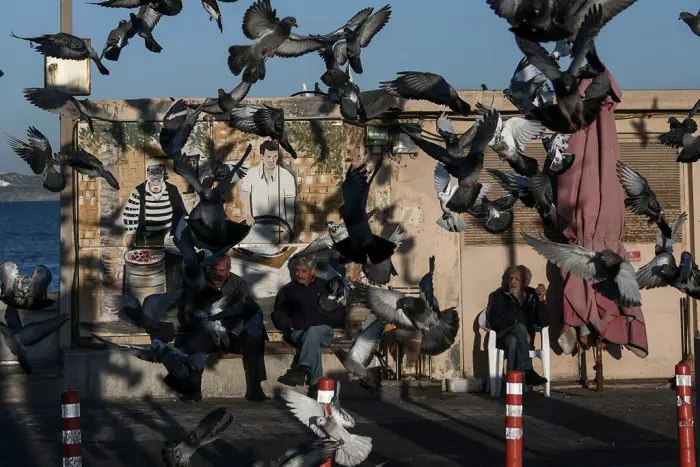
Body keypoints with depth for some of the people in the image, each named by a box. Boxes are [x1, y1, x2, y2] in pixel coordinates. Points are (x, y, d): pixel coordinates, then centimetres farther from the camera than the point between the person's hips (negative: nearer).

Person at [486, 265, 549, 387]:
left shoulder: (531, 298, 14)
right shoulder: (499, 296, 14)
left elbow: (543, 323, 3)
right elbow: (494, 321, 0)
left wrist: (541, 300, -11)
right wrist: (520, 332, -11)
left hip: (524, 340, 1)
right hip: (502, 338, -1)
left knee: (512, 340, -36)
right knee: (520, 327, -34)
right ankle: (527, 371, -42)